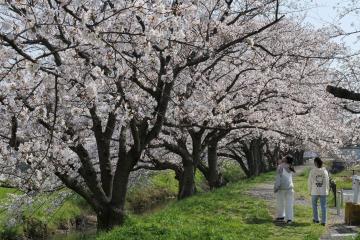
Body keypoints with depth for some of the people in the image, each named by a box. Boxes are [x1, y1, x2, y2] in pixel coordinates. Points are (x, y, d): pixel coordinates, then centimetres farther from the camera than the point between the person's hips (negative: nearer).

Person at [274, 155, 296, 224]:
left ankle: (281, 216, 20)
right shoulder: (290, 167, 8)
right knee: (289, 203, 2)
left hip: (281, 187, -4)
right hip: (289, 187, 4)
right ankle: (289, 218, -1)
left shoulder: (281, 167, -10)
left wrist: (276, 187, -10)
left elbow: (278, 177, -13)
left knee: (280, 202, 10)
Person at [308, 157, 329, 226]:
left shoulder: (312, 171, -8)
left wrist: (310, 191, 7)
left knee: (314, 205, 18)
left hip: (315, 191, -1)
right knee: (323, 206, 5)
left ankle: (316, 219, 22)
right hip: (323, 192, 1)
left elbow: (310, 182, -5)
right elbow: (327, 182, 2)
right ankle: (323, 221, 4)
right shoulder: (325, 171, -2)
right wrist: (327, 191, 13)